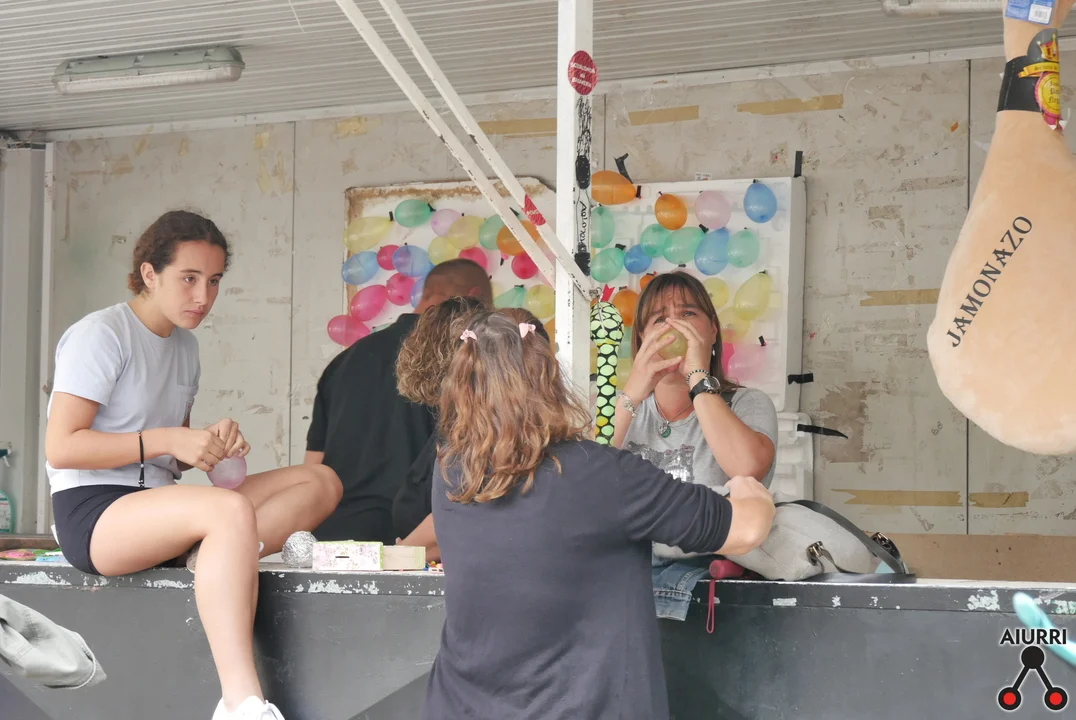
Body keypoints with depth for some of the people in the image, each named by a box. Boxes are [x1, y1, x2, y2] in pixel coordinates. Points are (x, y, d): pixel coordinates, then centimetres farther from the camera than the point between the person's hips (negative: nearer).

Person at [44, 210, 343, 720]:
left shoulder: (185, 345, 17)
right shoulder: (100, 335, -8)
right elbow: (61, 448, -16)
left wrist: (213, 443, -3)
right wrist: (166, 440, -20)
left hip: (160, 503, 9)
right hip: (92, 513, -9)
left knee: (320, 482, -4)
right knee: (231, 510, -38)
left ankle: (215, 559, -29)